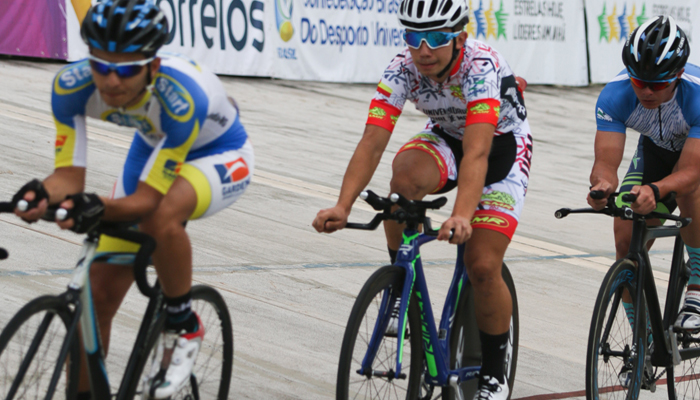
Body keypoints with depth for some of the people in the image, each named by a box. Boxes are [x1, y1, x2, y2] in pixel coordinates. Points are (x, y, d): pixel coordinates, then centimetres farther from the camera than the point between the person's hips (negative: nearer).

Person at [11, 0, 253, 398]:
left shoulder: (181, 97, -40)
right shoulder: (72, 85, -28)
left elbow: (149, 199, -36)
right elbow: (69, 174, -25)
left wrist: (101, 207, -55)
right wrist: (42, 194, -47)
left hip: (221, 154, -5)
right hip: (152, 149, 5)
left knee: (162, 216, -38)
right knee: (99, 297, -2)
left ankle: (185, 327, -15)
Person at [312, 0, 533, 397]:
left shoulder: (480, 67, -35)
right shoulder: (402, 69, -23)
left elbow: (476, 153, -45)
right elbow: (372, 143, -30)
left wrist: (461, 216, -60)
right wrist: (342, 207, -44)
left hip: (503, 144, -3)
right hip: (446, 138, 3)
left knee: (483, 265, -15)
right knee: (406, 174, -33)